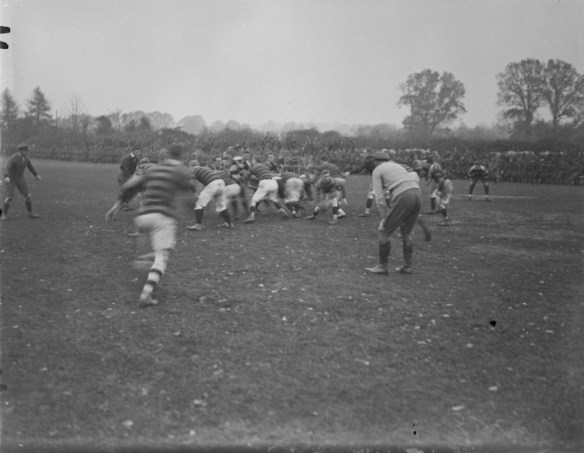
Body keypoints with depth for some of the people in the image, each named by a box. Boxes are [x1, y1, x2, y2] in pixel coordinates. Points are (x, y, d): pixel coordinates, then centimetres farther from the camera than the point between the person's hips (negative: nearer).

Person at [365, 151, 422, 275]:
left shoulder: (376, 172, 12)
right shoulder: (398, 167, 34)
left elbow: (379, 197, 0)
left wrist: (386, 217, 3)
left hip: (402, 198, -7)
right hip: (417, 195, 7)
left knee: (384, 231, 7)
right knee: (406, 233, 23)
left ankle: (382, 266, 10)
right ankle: (407, 266, 22)